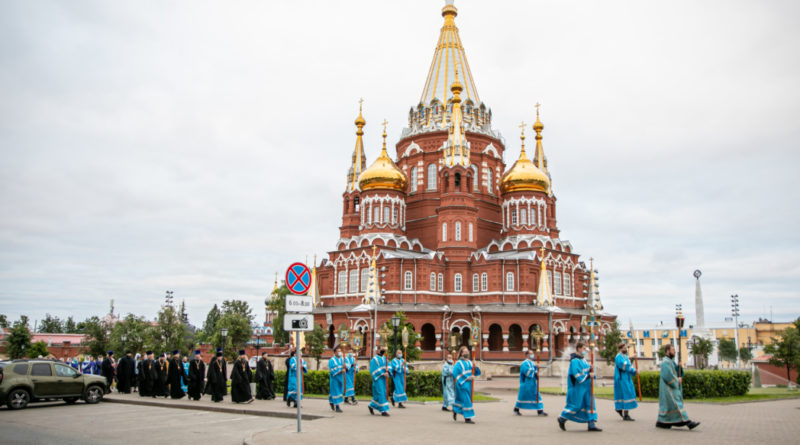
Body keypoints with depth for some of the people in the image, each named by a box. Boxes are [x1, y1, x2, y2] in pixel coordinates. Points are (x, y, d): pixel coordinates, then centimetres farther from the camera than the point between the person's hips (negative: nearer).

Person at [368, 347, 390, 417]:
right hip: (378, 379, -7)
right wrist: (383, 373, -21)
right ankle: (383, 410, -7)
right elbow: (374, 369, -14)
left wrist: (387, 368, -15)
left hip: (384, 378, 7)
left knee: (383, 394, 10)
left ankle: (372, 406, 27)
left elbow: (388, 365, 8)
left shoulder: (384, 358, 15)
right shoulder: (374, 359, -7)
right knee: (380, 394, -10)